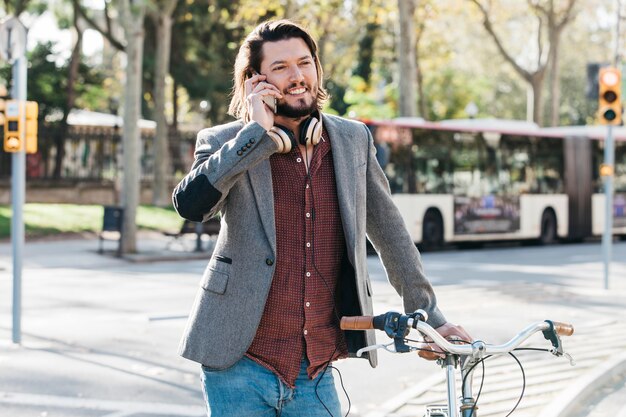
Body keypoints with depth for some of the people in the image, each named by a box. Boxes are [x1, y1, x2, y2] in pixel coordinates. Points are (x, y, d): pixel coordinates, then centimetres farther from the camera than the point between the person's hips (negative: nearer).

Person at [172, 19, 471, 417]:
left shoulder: (353, 140, 6)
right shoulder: (226, 143, -2)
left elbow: (389, 231, 13)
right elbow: (190, 204, -22)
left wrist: (429, 318, 13)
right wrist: (257, 131, -18)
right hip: (240, 368, -2)